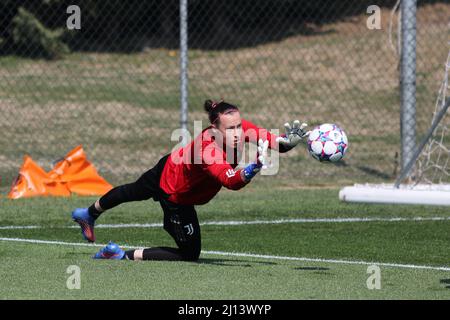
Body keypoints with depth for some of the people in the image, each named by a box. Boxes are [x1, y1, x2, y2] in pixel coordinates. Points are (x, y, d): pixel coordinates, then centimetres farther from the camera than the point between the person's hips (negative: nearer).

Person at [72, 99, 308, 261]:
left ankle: (89, 214, 65)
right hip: (176, 195, -8)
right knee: (189, 254, 2)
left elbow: (269, 140, -32)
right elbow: (231, 181, -61)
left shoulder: (241, 128, -28)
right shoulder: (207, 150, -47)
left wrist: (287, 141, -54)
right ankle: (124, 255, 12)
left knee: (134, 192, 35)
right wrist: (255, 166, -79)